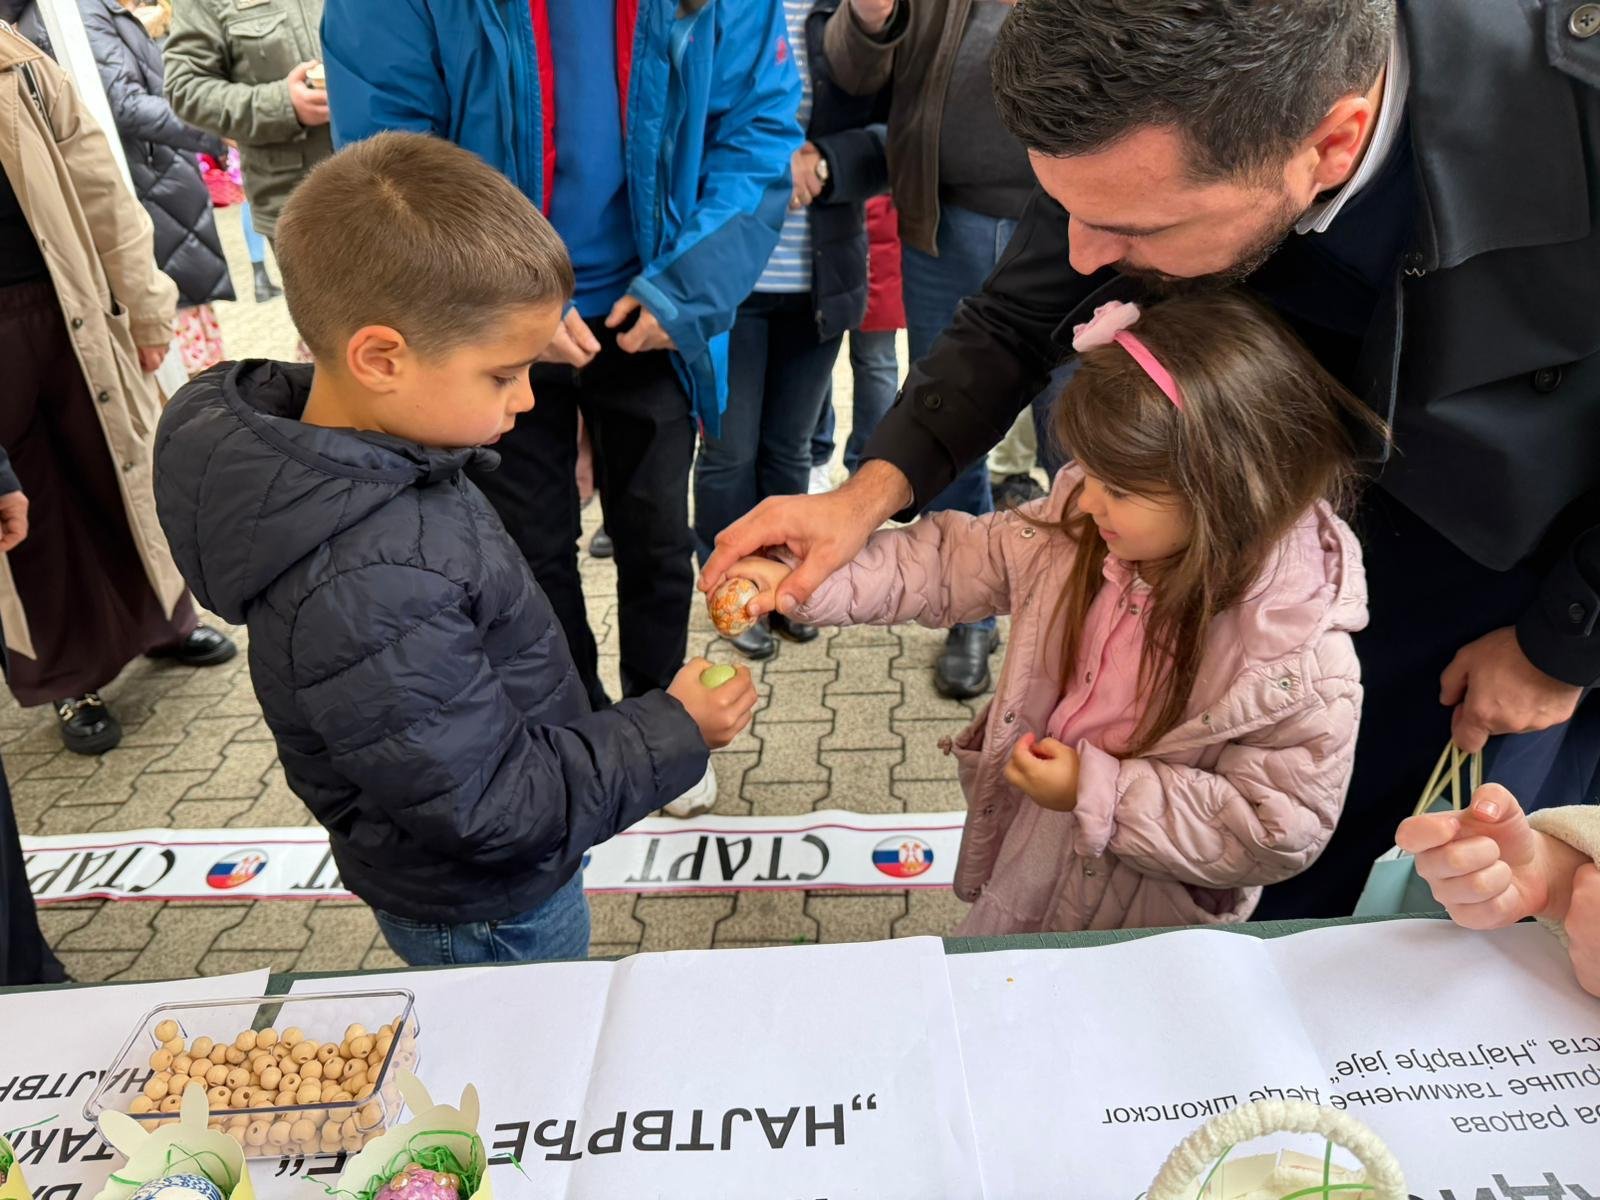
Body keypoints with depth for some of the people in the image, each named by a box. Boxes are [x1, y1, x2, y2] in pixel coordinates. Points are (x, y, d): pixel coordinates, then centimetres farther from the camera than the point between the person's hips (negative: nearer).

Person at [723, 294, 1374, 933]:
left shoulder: (1303, 651, -31)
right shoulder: (1083, 526, -17)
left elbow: (1280, 827, -25)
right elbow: (958, 563, -7)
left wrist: (1097, 792, -28)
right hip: (1023, 846, 5)